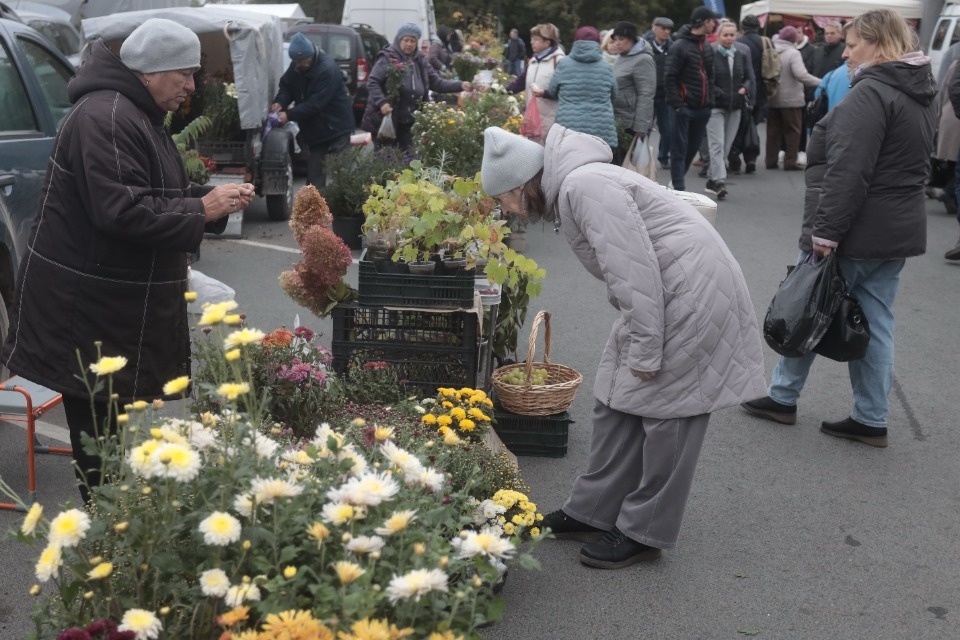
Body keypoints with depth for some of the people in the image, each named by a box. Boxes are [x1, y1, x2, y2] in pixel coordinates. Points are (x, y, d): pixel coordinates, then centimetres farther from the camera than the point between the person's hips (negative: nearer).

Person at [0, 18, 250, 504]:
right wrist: (201, 210, -20)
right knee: (94, 425, -2)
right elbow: (122, 211, -28)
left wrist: (213, 200, 5)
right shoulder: (105, 118, -19)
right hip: (87, 310, -11)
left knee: (108, 423, 17)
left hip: (117, 304, 11)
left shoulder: (138, 115, 16)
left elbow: (160, 197, 22)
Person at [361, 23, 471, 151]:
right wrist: (382, 102, -24)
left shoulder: (420, 60, 11)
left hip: (408, 122, 5)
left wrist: (460, 85, -3)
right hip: (384, 120, -5)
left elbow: (437, 83, 10)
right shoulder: (388, 58, -6)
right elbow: (372, 82, -10)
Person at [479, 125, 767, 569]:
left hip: (692, 293, -10)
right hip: (663, 293, 10)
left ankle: (643, 533, 10)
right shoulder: (567, 191, 12)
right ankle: (591, 512, 21)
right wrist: (635, 341, 15)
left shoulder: (584, 186, -20)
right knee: (618, 400, 11)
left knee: (667, 411, -2)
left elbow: (635, 269, -24)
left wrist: (645, 352, -20)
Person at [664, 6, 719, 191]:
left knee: (693, 148, 13)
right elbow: (669, 78, -12)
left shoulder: (707, 48, 14)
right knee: (679, 149, -3)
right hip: (685, 107, -7)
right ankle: (678, 188, -2)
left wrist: (710, 101, 11)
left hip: (702, 108, 7)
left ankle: (677, 180, 28)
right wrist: (677, 104, -17)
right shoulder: (680, 46, -10)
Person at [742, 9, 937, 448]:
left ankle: (783, 398, 21)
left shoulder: (870, 93, -18)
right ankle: (871, 420, 15)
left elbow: (848, 173, -25)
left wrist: (825, 231, -23)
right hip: (899, 229, 9)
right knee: (875, 322, 11)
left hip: (855, 231, -8)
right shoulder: (921, 94, 13)